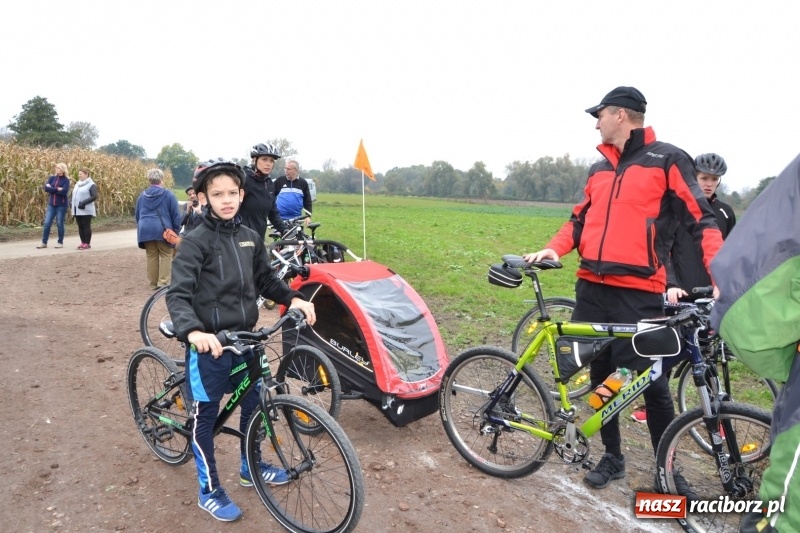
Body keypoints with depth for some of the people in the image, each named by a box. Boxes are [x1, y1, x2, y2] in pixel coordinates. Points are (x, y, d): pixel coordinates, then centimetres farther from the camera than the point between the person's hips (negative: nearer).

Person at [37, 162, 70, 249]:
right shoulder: (52, 178, 8)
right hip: (51, 204, 4)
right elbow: (46, 188, -6)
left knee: (59, 224, 3)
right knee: (47, 223, 1)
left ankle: (60, 242, 14)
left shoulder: (66, 180, -3)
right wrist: (57, 189, -14)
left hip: (61, 205, -4)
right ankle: (44, 242, 6)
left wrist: (52, 189, -10)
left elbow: (64, 191, -18)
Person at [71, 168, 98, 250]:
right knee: (80, 227, 9)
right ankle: (83, 243, 15)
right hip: (78, 210, 8)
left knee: (86, 226, -4)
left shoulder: (91, 185, -7)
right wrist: (73, 204, 9)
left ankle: (87, 243, 2)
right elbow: (75, 195, 24)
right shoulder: (77, 184, 17)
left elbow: (94, 196, -15)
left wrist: (84, 202, -22)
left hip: (86, 211, -8)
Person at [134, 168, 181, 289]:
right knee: (166, 255, 3)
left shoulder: (142, 195, 14)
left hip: (146, 229, 5)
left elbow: (137, 215, 22)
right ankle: (163, 282, -6)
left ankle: (153, 283, 14)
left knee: (151, 256, 10)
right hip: (162, 229, -5)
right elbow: (176, 214, -2)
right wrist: (176, 230, 6)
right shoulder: (168, 194, -2)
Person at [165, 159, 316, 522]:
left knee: (253, 405, 19)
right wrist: (192, 331, -40)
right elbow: (178, 295, -22)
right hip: (210, 343, -6)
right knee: (206, 415, 8)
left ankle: (250, 468, 42)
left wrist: (294, 299, -2)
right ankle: (209, 491, 25)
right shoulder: (195, 242, -14)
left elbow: (266, 281, 14)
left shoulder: (250, 238, 4)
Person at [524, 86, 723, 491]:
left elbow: (700, 221, -6)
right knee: (601, 374, 12)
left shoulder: (666, 159, -1)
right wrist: (553, 249, 1)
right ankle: (612, 456, 28)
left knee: (651, 382, 0)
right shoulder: (599, 169, 18)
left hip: (638, 293, -6)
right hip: (592, 288, 6)